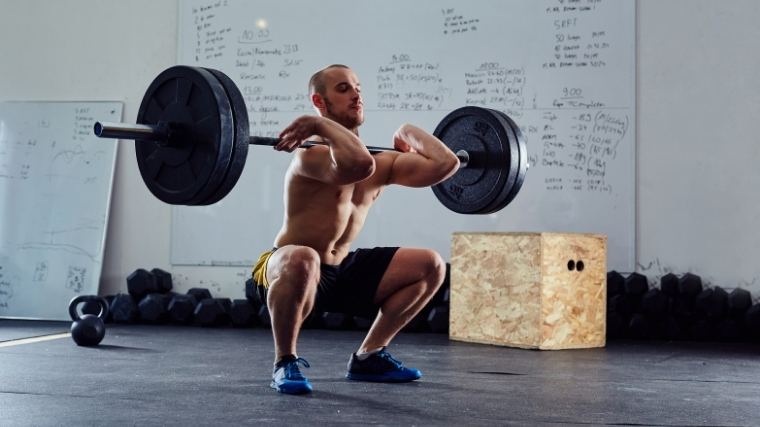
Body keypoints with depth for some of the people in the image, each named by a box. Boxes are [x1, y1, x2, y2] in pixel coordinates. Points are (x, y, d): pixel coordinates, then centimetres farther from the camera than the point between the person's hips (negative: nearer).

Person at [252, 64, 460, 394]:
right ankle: (285, 363, -18)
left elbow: (445, 163, -8)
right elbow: (360, 164, -44)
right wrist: (321, 124, -31)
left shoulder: (383, 162, 2)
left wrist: (408, 132, 6)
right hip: (284, 272, -8)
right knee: (303, 260, -44)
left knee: (431, 266, 6)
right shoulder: (313, 154, -22)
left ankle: (368, 357, 13)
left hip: (342, 271, 8)